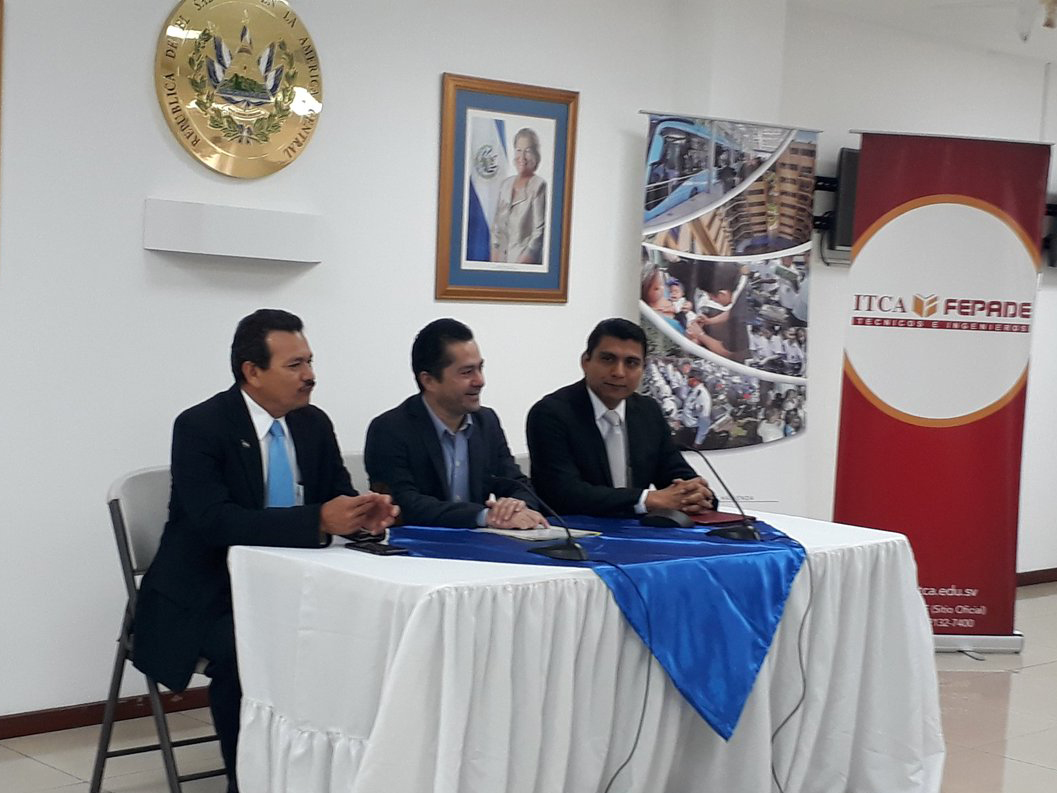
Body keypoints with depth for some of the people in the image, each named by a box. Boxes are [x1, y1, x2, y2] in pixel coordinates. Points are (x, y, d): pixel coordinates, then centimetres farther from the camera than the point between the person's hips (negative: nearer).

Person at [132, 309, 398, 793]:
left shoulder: (314, 424, 5)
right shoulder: (200, 427, -15)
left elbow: (338, 497, 7)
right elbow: (214, 520, -27)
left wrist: (364, 514, -19)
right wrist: (317, 521, -36)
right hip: (206, 598, -5)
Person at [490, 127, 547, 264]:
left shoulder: (540, 186, -6)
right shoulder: (506, 184, 13)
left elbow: (540, 230, -11)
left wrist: (525, 260, -16)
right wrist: (494, 257, 8)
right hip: (502, 260, 5)